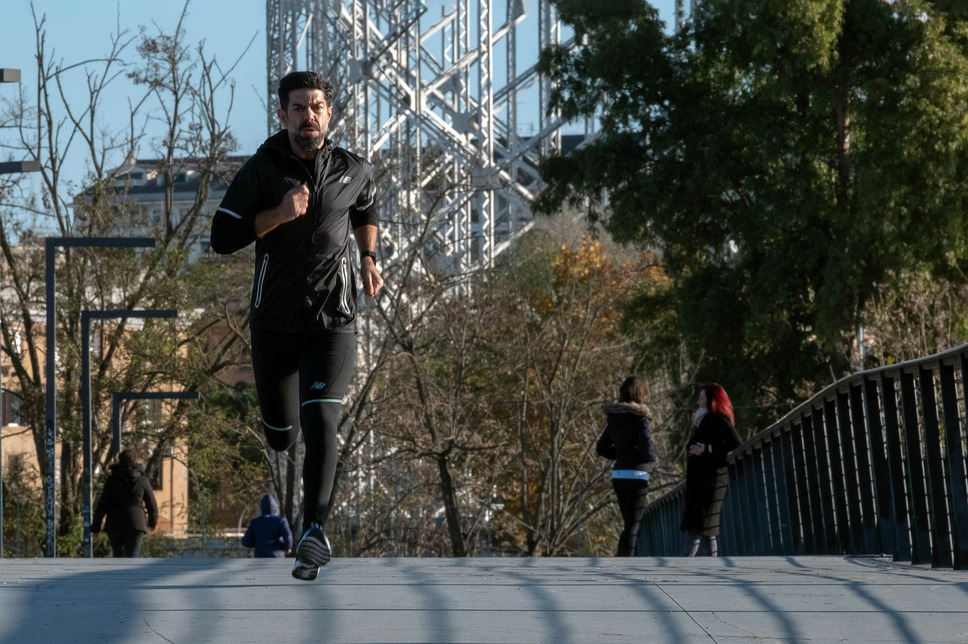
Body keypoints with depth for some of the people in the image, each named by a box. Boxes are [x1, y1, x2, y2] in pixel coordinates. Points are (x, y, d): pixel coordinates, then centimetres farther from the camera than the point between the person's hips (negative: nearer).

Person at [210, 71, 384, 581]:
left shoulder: (353, 171, 2)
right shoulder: (261, 169, -5)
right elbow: (222, 238, -10)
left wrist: (368, 260, 8)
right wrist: (279, 214, -23)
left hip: (332, 322, -1)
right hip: (274, 322, 1)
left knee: (320, 422, -21)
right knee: (281, 437, 12)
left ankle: (314, 534, -22)